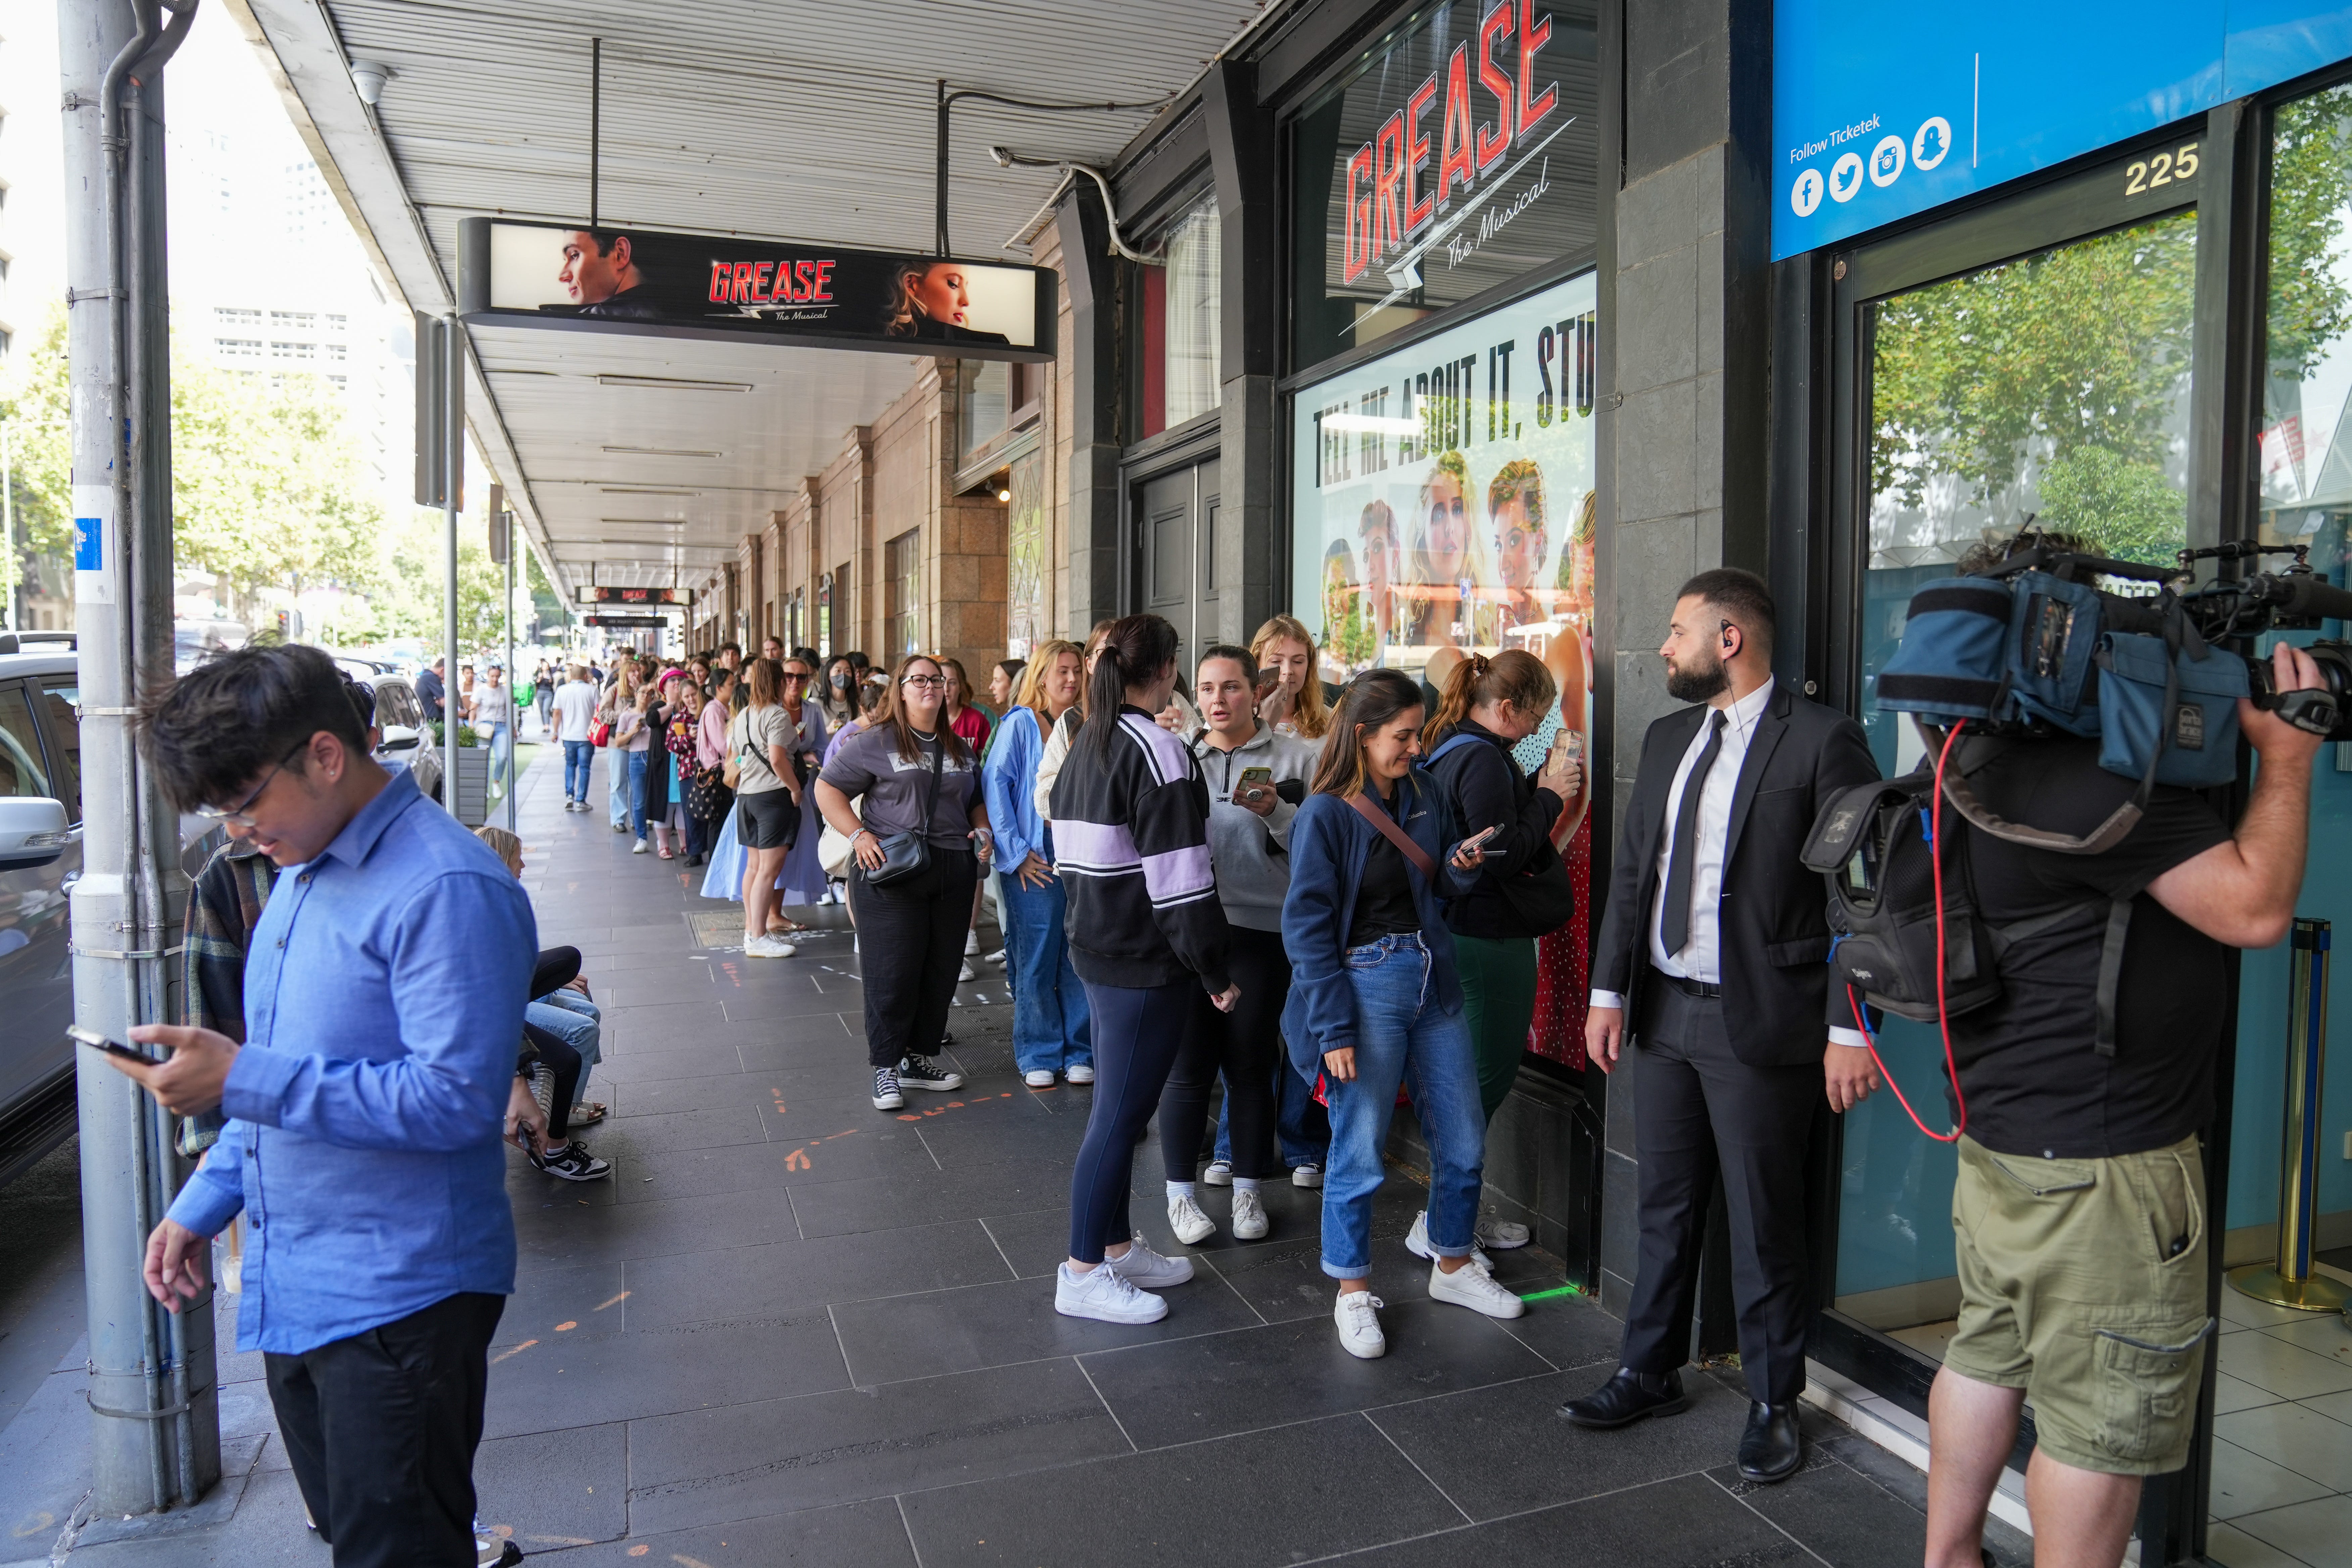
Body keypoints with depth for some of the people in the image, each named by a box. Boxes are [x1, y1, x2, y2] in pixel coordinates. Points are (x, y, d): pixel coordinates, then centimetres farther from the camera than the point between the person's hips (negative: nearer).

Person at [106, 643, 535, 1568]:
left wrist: (241, 1081, -26)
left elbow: (457, 1098, -26)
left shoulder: (445, 889, -22)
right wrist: (205, 1203, 14)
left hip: (397, 1302, -9)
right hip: (292, 1290, 9)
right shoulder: (302, 873, 11)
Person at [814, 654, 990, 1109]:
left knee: (942, 972, 10)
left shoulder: (961, 748, 15)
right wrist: (858, 835, -13)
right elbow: (827, 788, -3)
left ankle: (919, 1058, 24)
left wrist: (982, 831, 5)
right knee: (892, 973, -3)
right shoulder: (875, 742, -3)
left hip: (954, 874, 6)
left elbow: (977, 800, 26)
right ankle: (885, 1067, 10)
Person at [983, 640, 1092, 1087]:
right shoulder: (1021, 723, -1)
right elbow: (995, 784, -7)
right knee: (1036, 955, 1)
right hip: (1036, 857, -4)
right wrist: (1015, 850, -11)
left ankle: (1079, 1052, 17)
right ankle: (1038, 1055, 14)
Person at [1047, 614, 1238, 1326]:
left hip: (1098, 947, 9)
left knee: (1117, 1106, 18)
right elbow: (1180, 880, -20)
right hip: (1145, 961, -9)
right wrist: (1216, 973, -13)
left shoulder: (1087, 745, 11)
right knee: (1121, 1113, 0)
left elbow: (1068, 852, 17)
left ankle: (1117, 1246, 30)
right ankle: (1084, 1274, 10)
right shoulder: (1158, 752, -17)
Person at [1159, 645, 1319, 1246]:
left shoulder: (1295, 757, 1)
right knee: (1187, 1066, 5)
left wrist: (1276, 812, -18)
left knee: (1251, 1066, 8)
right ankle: (1181, 1192, 20)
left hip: (1260, 932, -1)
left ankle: (1246, 1190, 24)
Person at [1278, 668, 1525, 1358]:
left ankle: (1453, 1264, 36)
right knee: (1358, 1152, 3)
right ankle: (1353, 1292, 21)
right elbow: (1308, 926, -12)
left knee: (1463, 1141, 14)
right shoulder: (1325, 815, -12)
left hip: (1433, 979, 6)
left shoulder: (1425, 795, 5)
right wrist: (1333, 1027, -16)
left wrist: (1463, 864, -6)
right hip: (1366, 986, -6)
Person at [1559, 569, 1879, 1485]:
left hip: (1760, 1023, -6)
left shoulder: (1821, 740, -10)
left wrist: (1851, 1028, -14)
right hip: (1666, 1011, 6)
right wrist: (1609, 990, 8)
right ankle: (1650, 1373, 33)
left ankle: (1773, 1403, 25)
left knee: (1764, 1223, 7)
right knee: (1665, 1205, 17)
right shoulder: (1668, 738, 11)